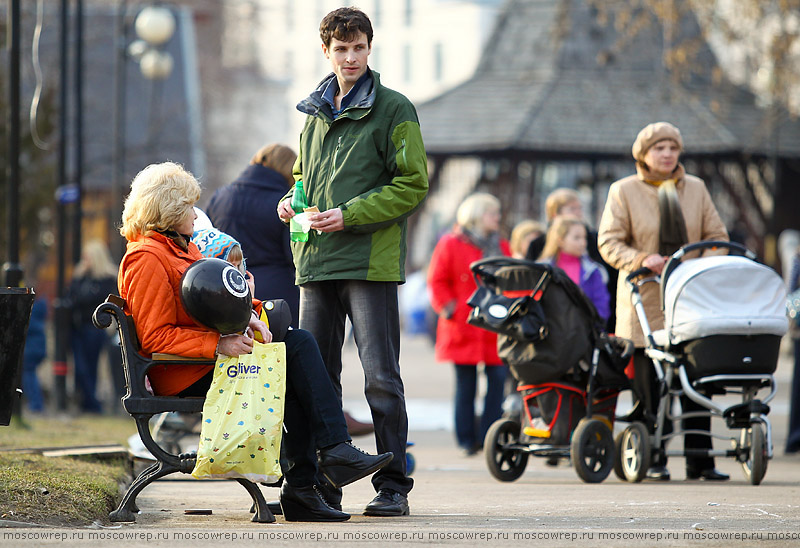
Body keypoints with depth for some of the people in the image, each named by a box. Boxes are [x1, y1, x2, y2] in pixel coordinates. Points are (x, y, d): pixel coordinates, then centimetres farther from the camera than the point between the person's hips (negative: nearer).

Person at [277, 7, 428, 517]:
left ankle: (393, 485, 0)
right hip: (317, 262, 6)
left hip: (371, 261, -6)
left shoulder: (394, 109, -2)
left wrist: (350, 215, -15)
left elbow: (413, 185, -7)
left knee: (381, 377, -5)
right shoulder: (314, 112, 17)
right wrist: (293, 201, 8)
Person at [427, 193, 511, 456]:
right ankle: (467, 441, 5)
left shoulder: (502, 247, 16)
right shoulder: (451, 245, 3)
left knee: (498, 381, -6)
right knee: (466, 386, 0)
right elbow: (437, 282, 2)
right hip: (463, 330, -3)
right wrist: (450, 309, -8)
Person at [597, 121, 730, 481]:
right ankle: (653, 461, 4)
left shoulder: (695, 188, 14)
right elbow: (609, 243, -1)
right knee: (648, 383, -3)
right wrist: (642, 259, -19)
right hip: (645, 301, -3)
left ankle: (700, 461, 1)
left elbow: (716, 236, 16)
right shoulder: (623, 191, 4)